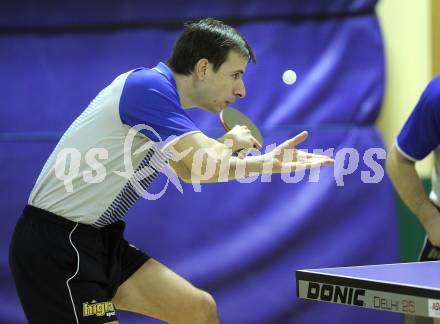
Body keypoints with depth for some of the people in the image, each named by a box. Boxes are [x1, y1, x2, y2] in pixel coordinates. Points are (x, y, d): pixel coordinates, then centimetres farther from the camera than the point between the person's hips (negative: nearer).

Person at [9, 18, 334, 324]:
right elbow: (210, 166, -25)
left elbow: (192, 169, 28)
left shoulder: (159, 90, 11)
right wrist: (232, 140, -3)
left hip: (104, 242, 10)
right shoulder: (148, 86, -18)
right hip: (56, 245, -10)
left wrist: (268, 162, 22)